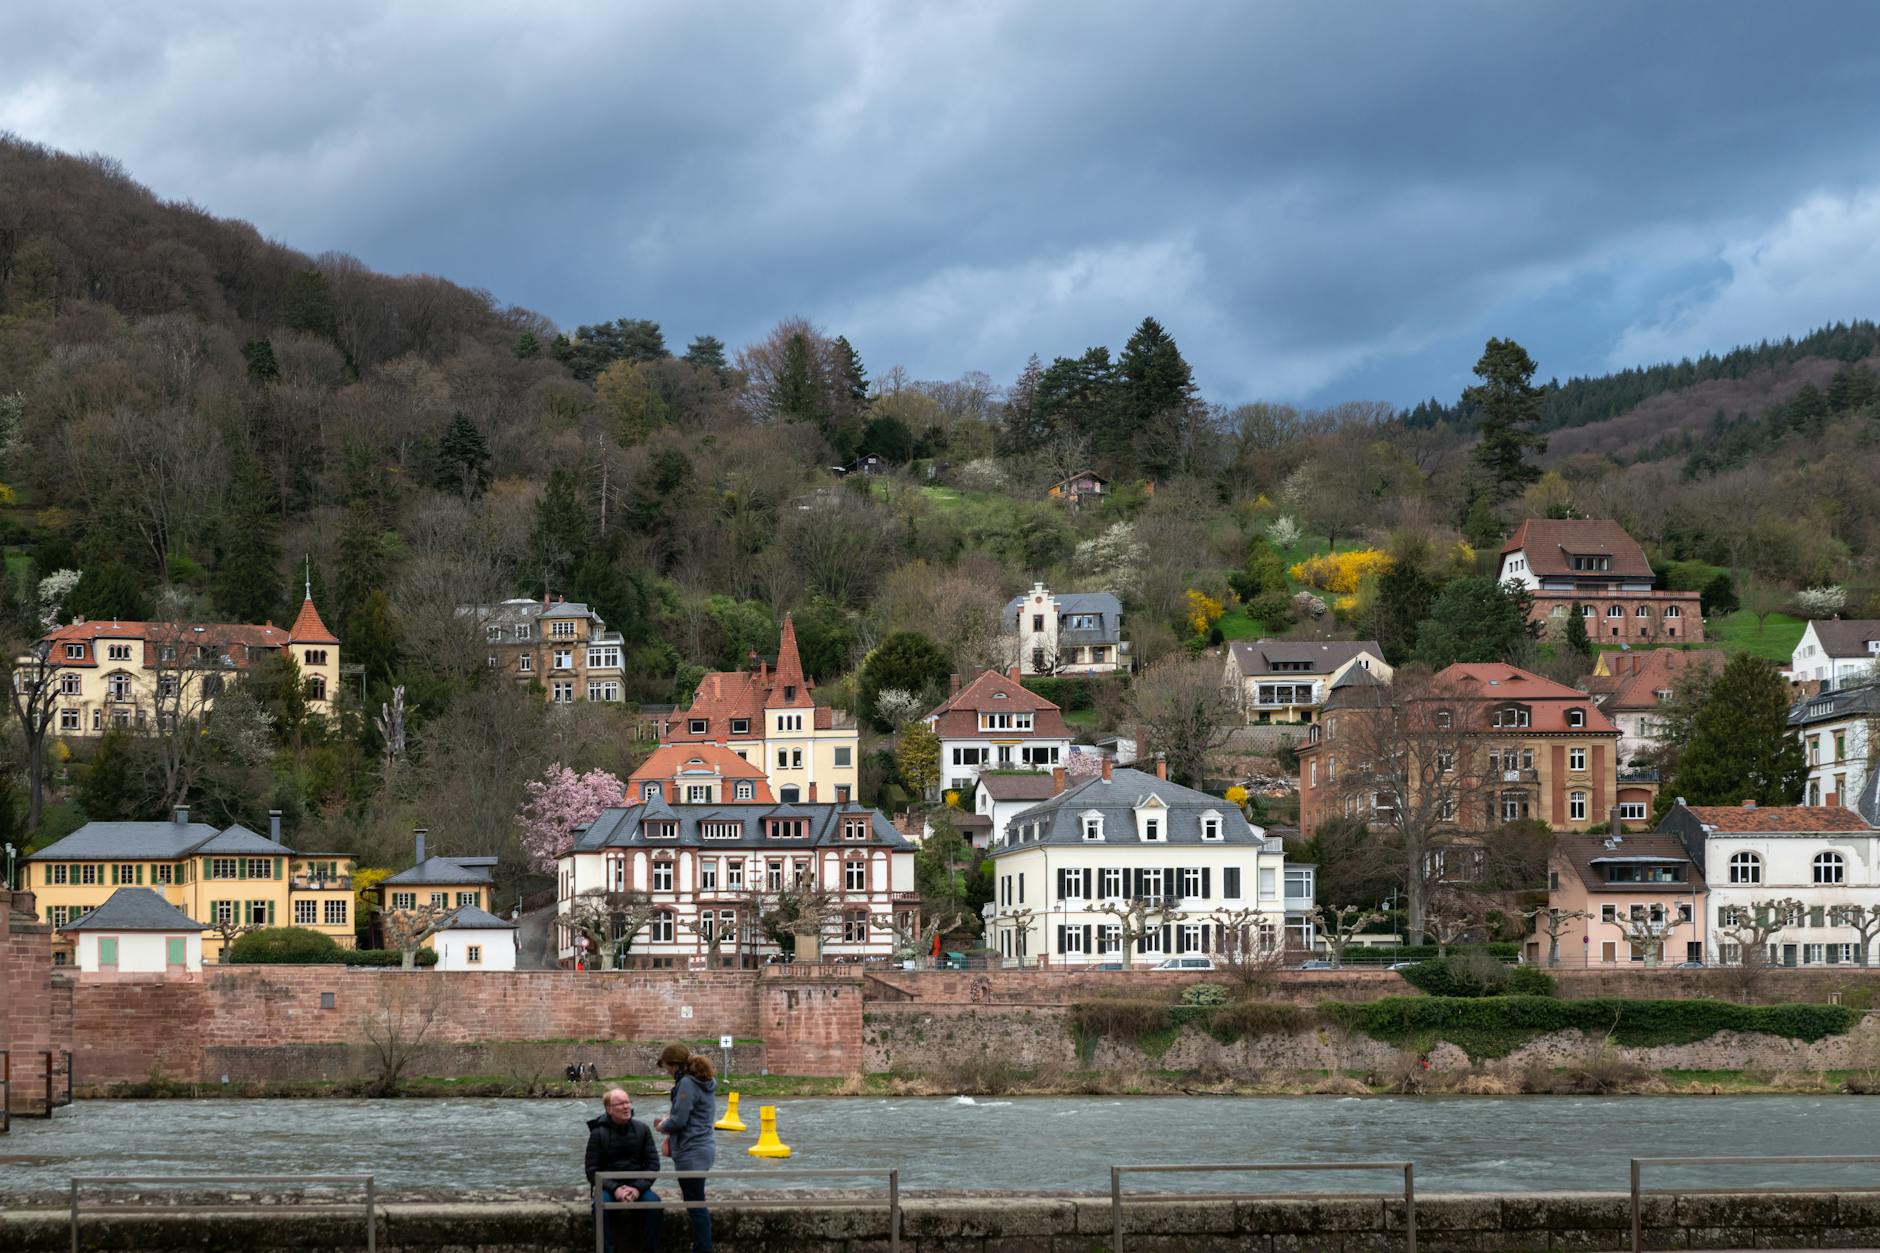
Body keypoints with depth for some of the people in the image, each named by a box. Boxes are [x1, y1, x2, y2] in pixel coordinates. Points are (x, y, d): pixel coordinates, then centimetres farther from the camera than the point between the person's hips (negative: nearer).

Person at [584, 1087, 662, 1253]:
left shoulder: (641, 1129, 3)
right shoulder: (598, 1133, -3)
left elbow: (653, 1164, -1)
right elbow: (592, 1171, -5)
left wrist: (638, 1188, -17)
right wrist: (615, 1189, -21)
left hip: (636, 1185, 2)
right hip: (608, 1186, -2)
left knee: (654, 1203, -29)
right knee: (601, 1206, -35)